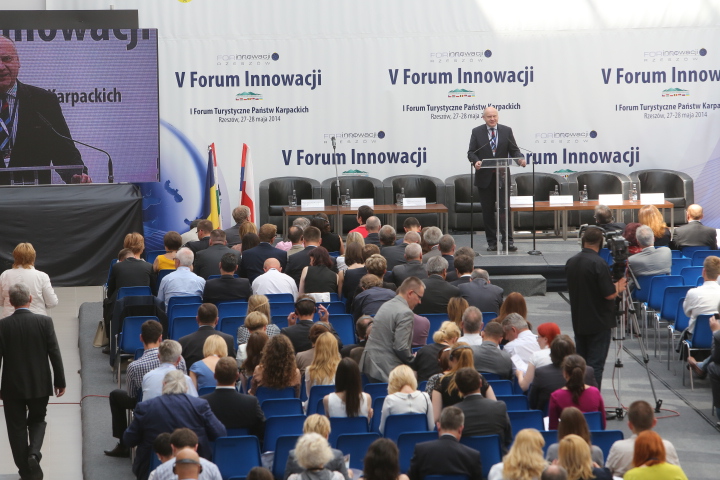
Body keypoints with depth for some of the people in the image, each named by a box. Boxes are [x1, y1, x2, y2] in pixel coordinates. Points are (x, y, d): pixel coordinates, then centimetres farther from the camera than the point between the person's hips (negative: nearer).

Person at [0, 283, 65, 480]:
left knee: (17, 426, 11)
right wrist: (60, 381, 3)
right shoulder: (44, 322, -9)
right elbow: (55, 354, -7)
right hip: (40, 385, 1)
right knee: (37, 420, 19)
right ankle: (34, 452, -7)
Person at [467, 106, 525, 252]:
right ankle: (491, 242, 11)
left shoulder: (506, 131, 7)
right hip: (484, 177, 1)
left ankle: (508, 241, -11)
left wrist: (520, 158, -16)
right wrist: (476, 161, -20)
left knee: (504, 208, -8)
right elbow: (471, 152, 1)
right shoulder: (477, 132, 5)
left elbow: (514, 150, 5)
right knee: (487, 211, 5)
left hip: (502, 176, -1)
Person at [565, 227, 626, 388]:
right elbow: (609, 294, -20)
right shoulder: (598, 264, -19)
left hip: (579, 322, 7)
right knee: (595, 365, -3)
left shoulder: (571, 263, 5)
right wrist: (618, 287, 3)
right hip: (599, 323, -7)